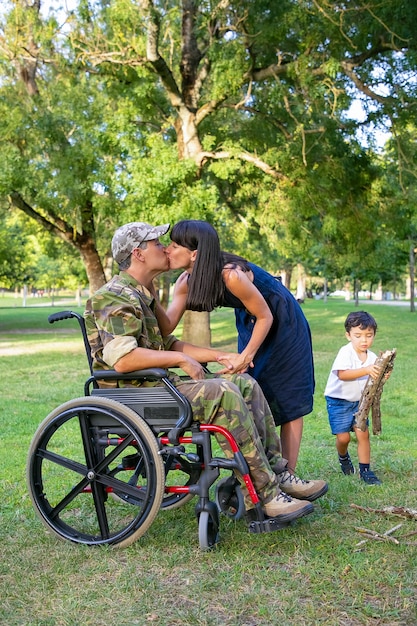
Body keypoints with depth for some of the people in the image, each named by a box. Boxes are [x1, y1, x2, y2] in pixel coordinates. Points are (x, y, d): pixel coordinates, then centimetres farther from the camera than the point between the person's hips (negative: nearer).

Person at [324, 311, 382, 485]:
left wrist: (380, 378, -23)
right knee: (343, 437, -3)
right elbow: (342, 374, -34)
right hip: (338, 400, -5)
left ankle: (365, 470, 9)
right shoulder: (345, 352, -19)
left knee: (363, 433, -3)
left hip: (358, 401, 5)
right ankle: (343, 457, 30)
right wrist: (365, 370, -44)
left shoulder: (372, 357, -1)